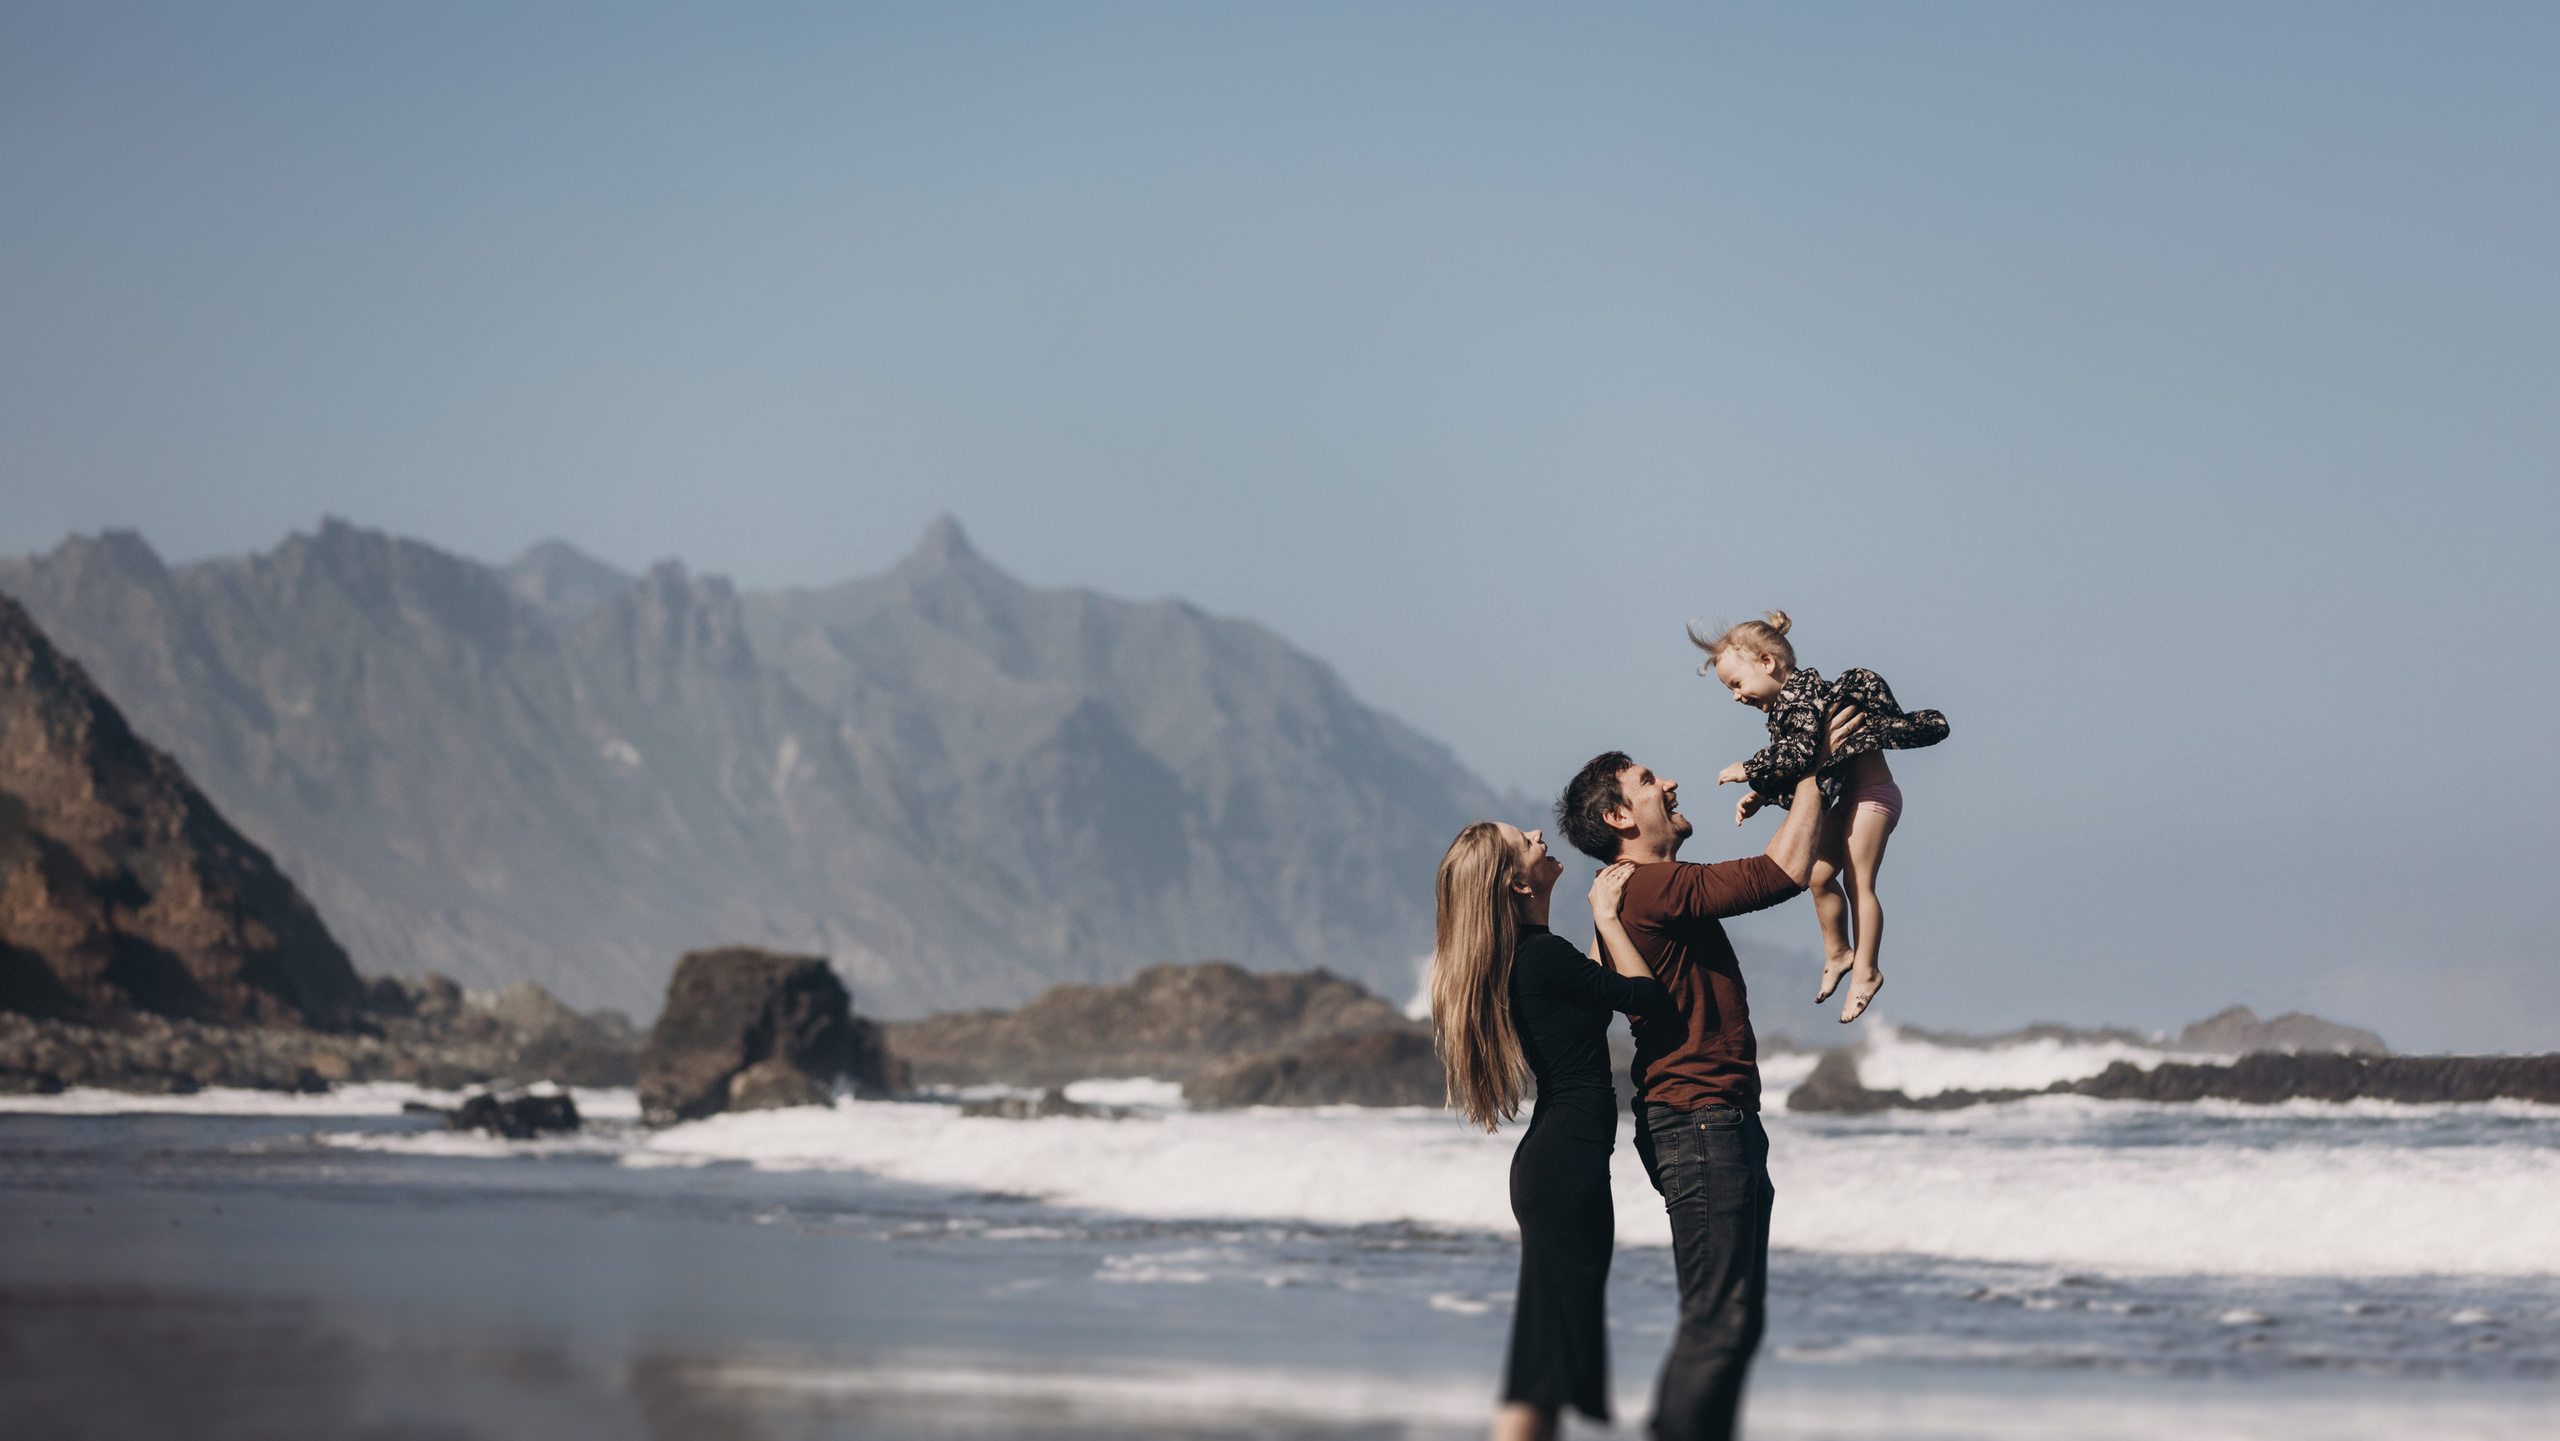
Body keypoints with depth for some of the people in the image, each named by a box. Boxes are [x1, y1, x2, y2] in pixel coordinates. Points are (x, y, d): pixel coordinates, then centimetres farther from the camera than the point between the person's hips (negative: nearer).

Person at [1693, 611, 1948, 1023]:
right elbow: (1785, 766, 15)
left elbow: (1798, 756, -33)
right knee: (1820, 875, 11)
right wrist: (1758, 796, 3)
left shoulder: (1804, 694, -23)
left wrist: (1748, 771, -23)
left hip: (1871, 793, -10)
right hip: (1846, 798, 10)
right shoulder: (1784, 706, 8)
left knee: (1858, 880, -5)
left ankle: (1867, 970, 4)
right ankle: (1837, 954, 27)